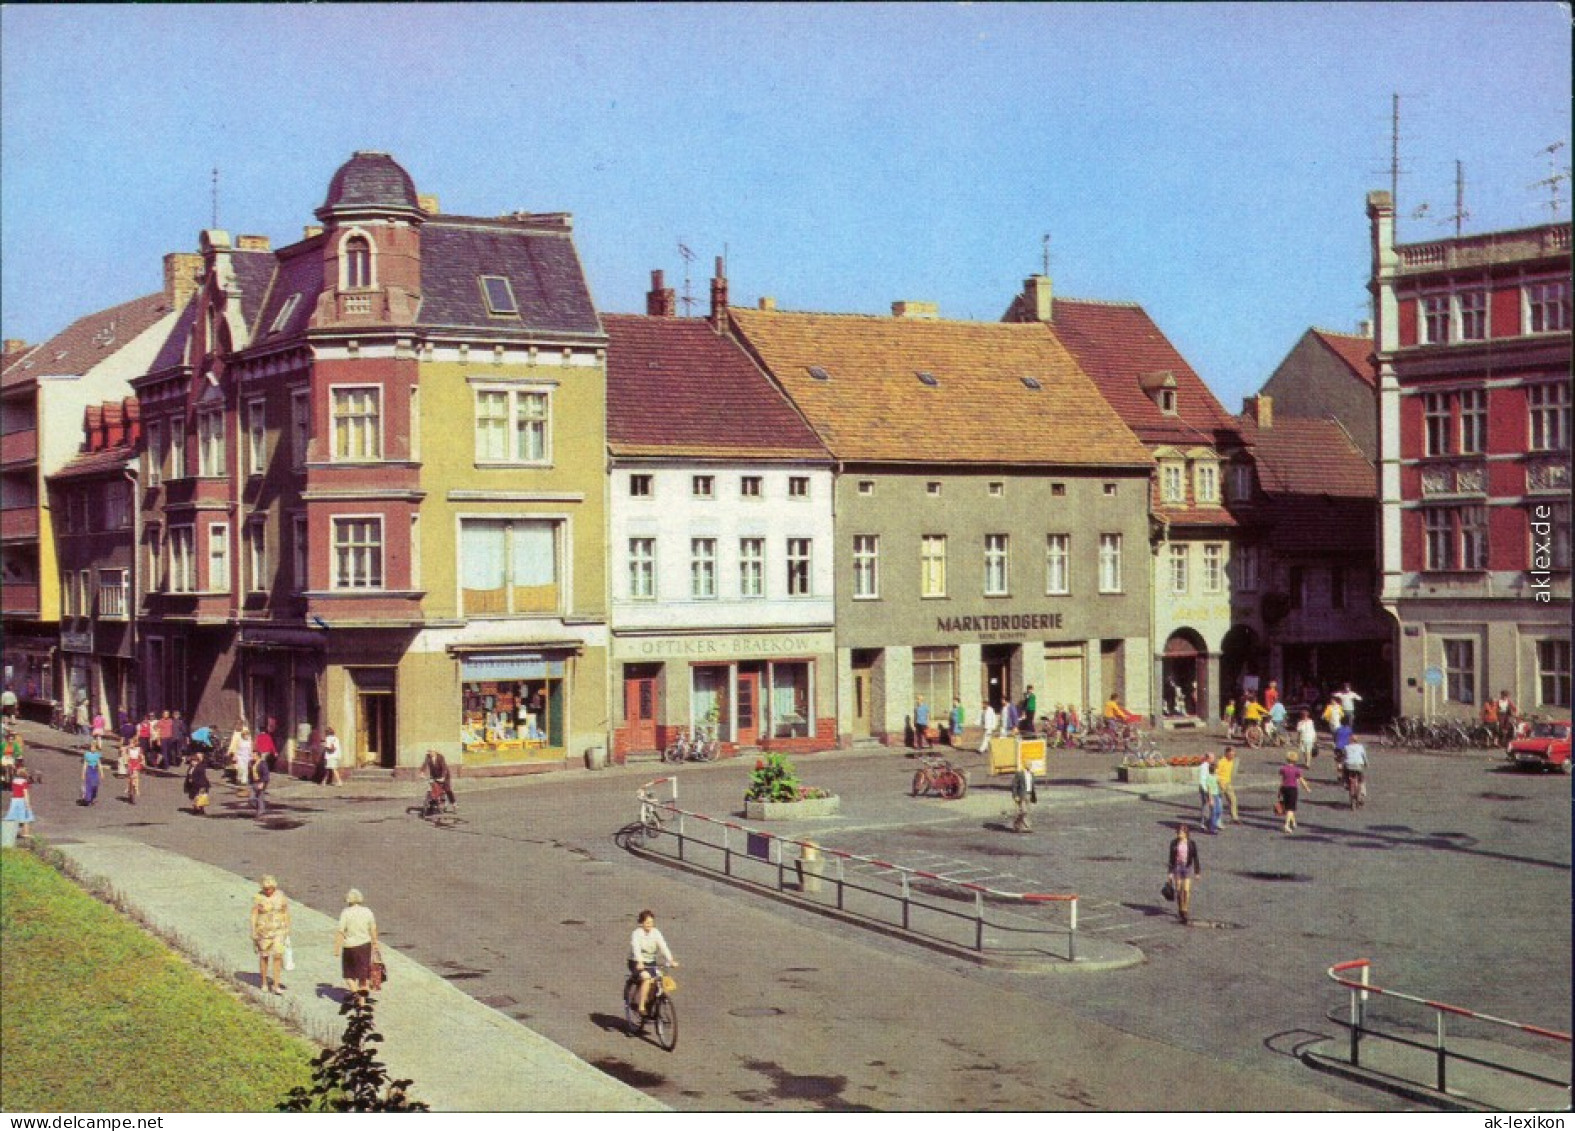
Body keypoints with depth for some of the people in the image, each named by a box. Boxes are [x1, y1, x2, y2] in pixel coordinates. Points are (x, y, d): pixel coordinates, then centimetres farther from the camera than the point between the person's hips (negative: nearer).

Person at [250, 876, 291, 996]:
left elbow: (286, 912, 7)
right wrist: (253, 933, -10)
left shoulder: (280, 896, -1)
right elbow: (254, 915, -7)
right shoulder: (258, 898, -8)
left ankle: (276, 985, -5)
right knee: (264, 956, 10)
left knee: (277, 956, -8)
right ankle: (264, 983, 27)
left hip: (278, 931, 1)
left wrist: (287, 929, 8)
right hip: (263, 931, -1)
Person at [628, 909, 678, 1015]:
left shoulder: (656, 933, 0)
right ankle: (641, 1006, -25)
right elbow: (636, 948, -28)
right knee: (646, 978, -30)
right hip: (637, 963, -5)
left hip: (650, 963, 5)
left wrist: (671, 961, -25)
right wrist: (639, 962, -45)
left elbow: (663, 947, -11)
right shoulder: (637, 933, -13)